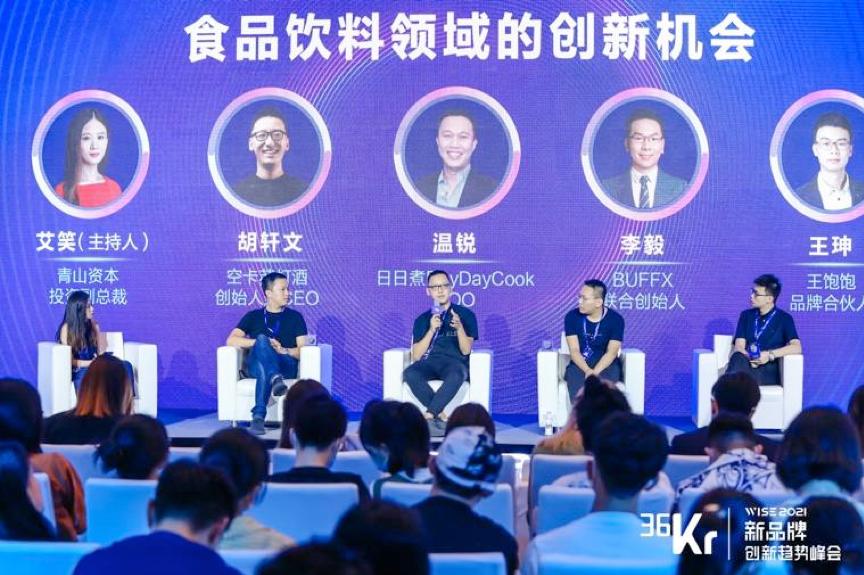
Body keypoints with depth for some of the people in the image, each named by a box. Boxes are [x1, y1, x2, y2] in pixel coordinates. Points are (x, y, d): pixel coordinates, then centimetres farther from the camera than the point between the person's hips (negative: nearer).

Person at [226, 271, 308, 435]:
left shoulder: (295, 317, 18)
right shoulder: (253, 316, 19)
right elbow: (231, 340, 3)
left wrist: (284, 350, -16)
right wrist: (262, 343, -10)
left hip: (286, 366, 0)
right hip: (256, 365, 0)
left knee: (265, 372, -40)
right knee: (262, 340, -37)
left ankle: (259, 417, -55)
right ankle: (275, 379, -61)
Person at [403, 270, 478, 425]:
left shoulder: (466, 314, 10)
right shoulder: (422, 319, 15)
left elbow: (466, 350, 0)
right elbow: (416, 356, 5)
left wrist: (459, 328, -18)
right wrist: (432, 330, -8)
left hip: (455, 362, -2)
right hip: (429, 362, 2)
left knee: (456, 375, -41)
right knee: (410, 373, -35)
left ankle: (428, 415, -35)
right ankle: (440, 414, -29)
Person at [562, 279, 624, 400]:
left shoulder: (615, 319, -5)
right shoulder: (572, 317, -1)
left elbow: (611, 352, -11)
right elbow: (574, 350, -7)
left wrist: (595, 372, -27)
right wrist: (587, 371, -25)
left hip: (606, 365, -1)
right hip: (580, 365, 1)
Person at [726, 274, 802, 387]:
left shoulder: (784, 319, 8)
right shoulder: (746, 315, 20)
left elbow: (796, 347, -6)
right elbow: (739, 347, 8)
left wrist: (770, 355, -18)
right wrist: (749, 358, -15)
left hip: (769, 372, -3)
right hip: (746, 364, 3)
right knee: (738, 357, -36)